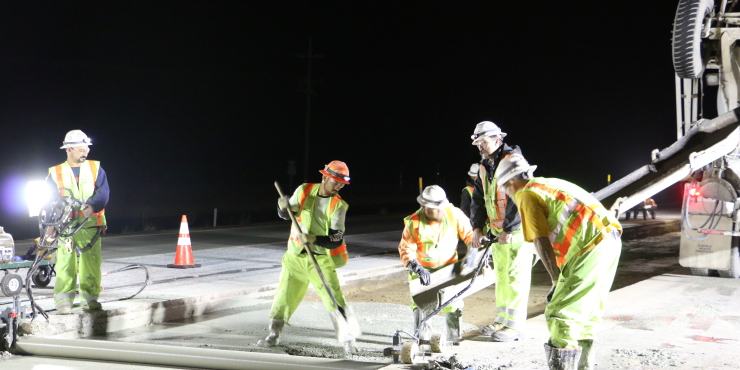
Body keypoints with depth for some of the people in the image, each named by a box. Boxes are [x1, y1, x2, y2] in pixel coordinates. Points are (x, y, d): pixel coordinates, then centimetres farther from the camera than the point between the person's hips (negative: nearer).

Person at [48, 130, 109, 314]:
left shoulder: (96, 169, 11)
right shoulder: (55, 173, 12)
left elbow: (103, 192, -1)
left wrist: (93, 205, -21)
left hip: (90, 225, 1)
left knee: (91, 263, 1)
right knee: (65, 264, -9)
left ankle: (89, 298, 13)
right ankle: (63, 301, -6)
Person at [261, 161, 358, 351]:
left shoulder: (338, 205, -8)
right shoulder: (304, 191, -1)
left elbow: (337, 239, -16)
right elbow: (285, 215, 11)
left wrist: (315, 239, -31)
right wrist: (283, 207, -12)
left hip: (321, 259, -2)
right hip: (295, 256, 3)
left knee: (334, 298, -11)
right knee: (284, 296, 8)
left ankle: (347, 338, -1)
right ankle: (273, 335, 23)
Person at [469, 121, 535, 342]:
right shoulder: (484, 168, 12)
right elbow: (478, 199, 14)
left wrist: (509, 229, -21)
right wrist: (478, 227, 1)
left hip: (518, 230, -8)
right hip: (498, 232, 8)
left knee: (516, 277, -7)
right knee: (501, 276, 13)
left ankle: (515, 326, -4)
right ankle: (502, 320, 22)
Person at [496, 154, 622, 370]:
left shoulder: (527, 194, 0)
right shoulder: (550, 184, 26)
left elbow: (542, 242, -7)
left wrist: (557, 281, -1)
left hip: (591, 247, -9)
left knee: (560, 316, -6)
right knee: (586, 313, 21)